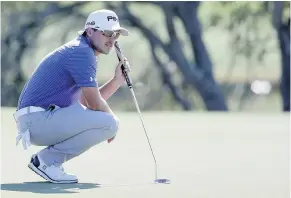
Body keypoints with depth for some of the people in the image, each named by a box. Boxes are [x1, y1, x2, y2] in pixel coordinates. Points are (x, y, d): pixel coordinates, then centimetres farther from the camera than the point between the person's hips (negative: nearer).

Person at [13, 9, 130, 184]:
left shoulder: (84, 52, 20)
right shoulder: (82, 52, -12)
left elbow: (88, 100, 17)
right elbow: (94, 104, -14)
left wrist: (117, 80, 8)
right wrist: (113, 119, 5)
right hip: (38, 119, -11)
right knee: (109, 123, -19)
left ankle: (48, 160, 12)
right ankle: (47, 160, -10)